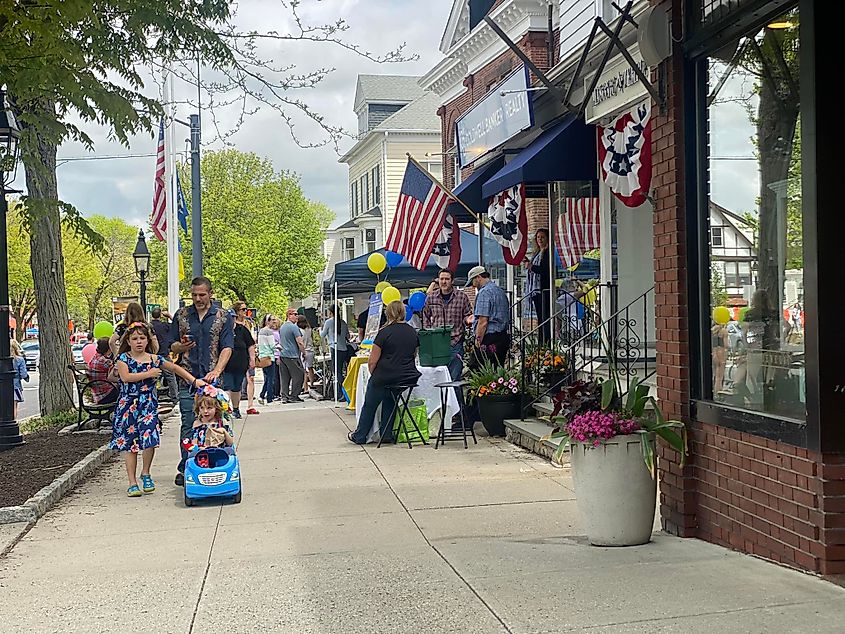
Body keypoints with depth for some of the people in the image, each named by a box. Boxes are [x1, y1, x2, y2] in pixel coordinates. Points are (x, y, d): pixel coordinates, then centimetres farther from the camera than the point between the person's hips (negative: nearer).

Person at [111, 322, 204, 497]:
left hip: (148, 405, 1)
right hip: (128, 405, -1)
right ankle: (132, 483, 8)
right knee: (129, 444, 1)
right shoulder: (124, 358, 0)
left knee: (150, 440, -11)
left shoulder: (154, 359, 6)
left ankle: (145, 473, 14)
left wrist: (194, 380, 3)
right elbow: (125, 377, -15)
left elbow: (175, 368, 11)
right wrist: (148, 374, -14)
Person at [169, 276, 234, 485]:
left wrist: (217, 370, -17)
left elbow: (227, 347, -2)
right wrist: (181, 346, -8)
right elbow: (172, 346, 16)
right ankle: (185, 468, 2)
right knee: (188, 424, -3)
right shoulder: (181, 316, 12)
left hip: (212, 378, -1)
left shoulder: (223, 317, 6)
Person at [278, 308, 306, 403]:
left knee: (285, 377, 9)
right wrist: (304, 351, -4)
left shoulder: (282, 327, 14)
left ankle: (284, 396, 8)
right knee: (298, 376, -1)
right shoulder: (293, 327, -12)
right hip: (293, 356, -8)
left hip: (283, 355, 8)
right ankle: (293, 397, -1)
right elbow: (300, 342, -15)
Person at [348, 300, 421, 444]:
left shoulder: (385, 332, -11)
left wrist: (373, 375, 7)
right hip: (409, 377, 5)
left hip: (386, 377, -5)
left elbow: (372, 361, -10)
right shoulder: (412, 332, 6)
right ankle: (387, 435, 21)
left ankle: (359, 436, 26)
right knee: (389, 400, 26)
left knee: (369, 405, 15)